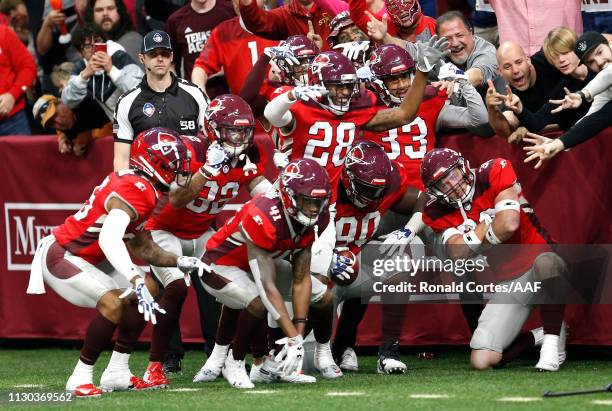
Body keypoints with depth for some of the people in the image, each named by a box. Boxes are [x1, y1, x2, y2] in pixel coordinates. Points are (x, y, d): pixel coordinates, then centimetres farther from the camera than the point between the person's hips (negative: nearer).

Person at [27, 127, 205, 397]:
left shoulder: (137, 185, 7)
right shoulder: (136, 191, -25)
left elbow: (139, 248, 16)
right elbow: (109, 239, -41)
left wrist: (178, 262, 10)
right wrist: (136, 281, -47)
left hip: (86, 260, 11)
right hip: (61, 256, -11)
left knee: (147, 290, 10)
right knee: (113, 303, -27)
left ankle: (117, 373, 12)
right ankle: (81, 378, -11)